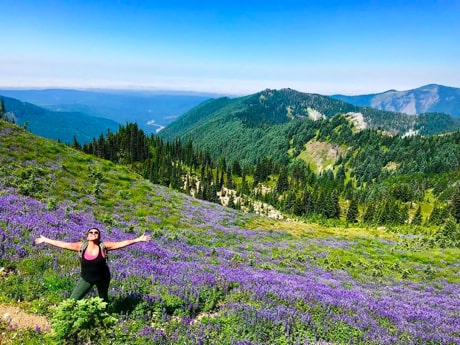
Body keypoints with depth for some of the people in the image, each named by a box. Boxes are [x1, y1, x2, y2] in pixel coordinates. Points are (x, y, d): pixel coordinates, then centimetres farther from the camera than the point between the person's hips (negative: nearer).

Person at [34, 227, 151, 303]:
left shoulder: (103, 246, -19)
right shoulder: (81, 246, -15)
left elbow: (121, 243, -22)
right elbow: (63, 244, -12)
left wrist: (138, 239, -27)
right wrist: (45, 240, -12)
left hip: (102, 278, -1)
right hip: (86, 278, 1)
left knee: (103, 299, 21)